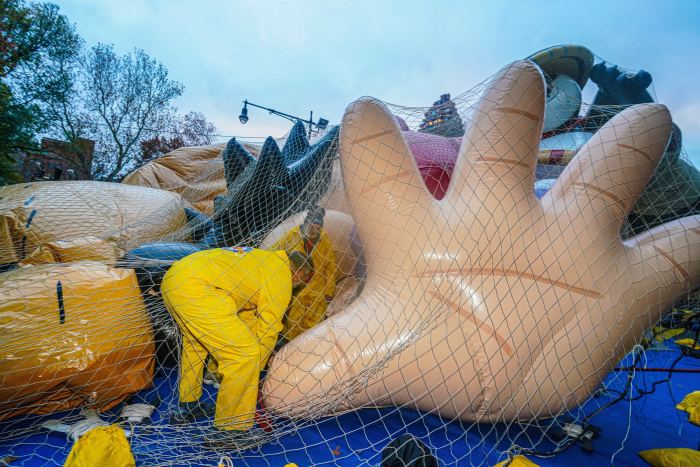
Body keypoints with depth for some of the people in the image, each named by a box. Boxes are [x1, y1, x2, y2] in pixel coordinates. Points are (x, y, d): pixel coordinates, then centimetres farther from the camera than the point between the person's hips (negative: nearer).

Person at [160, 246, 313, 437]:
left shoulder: (267, 259, 25)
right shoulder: (282, 279, -1)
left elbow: (246, 314, 31)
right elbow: (268, 331, 4)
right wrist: (256, 367, 19)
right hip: (195, 289, -11)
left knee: (195, 342, 32)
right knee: (245, 353, -4)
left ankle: (189, 405, 48)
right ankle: (232, 426, 10)